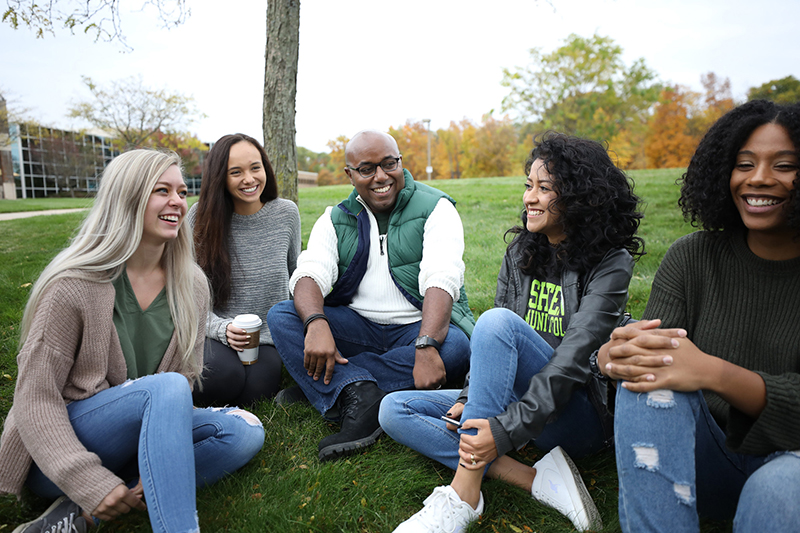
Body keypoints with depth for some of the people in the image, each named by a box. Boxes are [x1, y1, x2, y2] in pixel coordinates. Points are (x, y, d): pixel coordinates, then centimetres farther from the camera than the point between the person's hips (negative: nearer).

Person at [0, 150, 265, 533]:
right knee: (167, 388, -31)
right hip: (58, 451, -5)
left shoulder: (191, 286, -2)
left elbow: (187, 376, -1)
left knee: (245, 431, -16)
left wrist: (157, 468, -13)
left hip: (138, 442, 6)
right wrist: (89, 482, -22)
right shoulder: (74, 285, -15)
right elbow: (35, 398, -13)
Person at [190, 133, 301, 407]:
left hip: (267, 335, 1)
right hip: (215, 334, 0)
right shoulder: (201, 216, -7)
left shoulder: (286, 213, -2)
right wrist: (222, 328, -19)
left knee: (255, 391, -24)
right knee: (225, 376, -30)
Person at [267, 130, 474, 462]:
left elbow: (441, 280, -19)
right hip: (357, 328, 3)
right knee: (280, 316, -16)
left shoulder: (435, 208, -4)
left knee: (456, 347, -33)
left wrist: (426, 346, -35)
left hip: (417, 327, -2)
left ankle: (322, 385, -23)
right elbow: (310, 274, -9)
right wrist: (316, 322, -32)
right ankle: (358, 395, -32)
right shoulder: (336, 219, 7)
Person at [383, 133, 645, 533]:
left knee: (498, 321, -33)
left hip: (580, 416, -6)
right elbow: (491, 342, 6)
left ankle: (463, 496, -30)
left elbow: (573, 360, -23)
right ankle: (537, 480, -21)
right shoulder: (520, 251, 6)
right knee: (394, 410, -9)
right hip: (511, 396, 7)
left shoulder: (610, 264, -11)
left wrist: (507, 428, -31)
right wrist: (470, 398, -8)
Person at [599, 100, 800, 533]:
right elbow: (654, 348, -12)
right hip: (708, 451, 1)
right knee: (649, 377, -29)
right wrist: (617, 355, -37)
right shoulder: (692, 258, -3)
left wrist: (711, 372, -36)